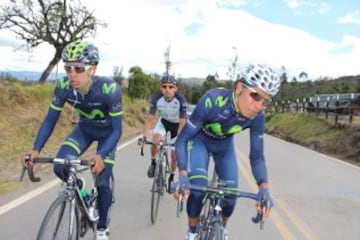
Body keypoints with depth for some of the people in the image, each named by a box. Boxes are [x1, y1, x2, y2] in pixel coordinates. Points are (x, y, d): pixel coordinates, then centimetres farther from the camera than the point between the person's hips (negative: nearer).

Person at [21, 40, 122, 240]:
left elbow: (117, 130, -32)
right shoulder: (63, 87, -26)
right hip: (84, 128, 3)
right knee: (60, 167, -19)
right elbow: (50, 120, -16)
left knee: (102, 181, -7)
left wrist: (101, 155, -47)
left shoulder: (109, 89, -37)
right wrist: (36, 149, -30)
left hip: (107, 132, -3)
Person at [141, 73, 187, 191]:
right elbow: (150, 119, -26)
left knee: (174, 154, 0)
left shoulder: (181, 101, -35)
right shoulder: (156, 99, -28)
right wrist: (144, 136, -36)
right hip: (163, 121, 2)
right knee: (155, 139, -28)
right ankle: (153, 162, 1)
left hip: (177, 124, -1)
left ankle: (171, 177, 27)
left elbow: (182, 123, -33)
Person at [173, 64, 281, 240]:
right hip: (199, 141, -3)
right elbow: (182, 139, -33)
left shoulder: (257, 117, -27)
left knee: (231, 194, -4)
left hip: (224, 146, 3)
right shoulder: (212, 101, -39)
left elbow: (257, 156, -20)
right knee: (197, 188, -23)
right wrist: (183, 175, -47)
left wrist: (264, 187, -38)